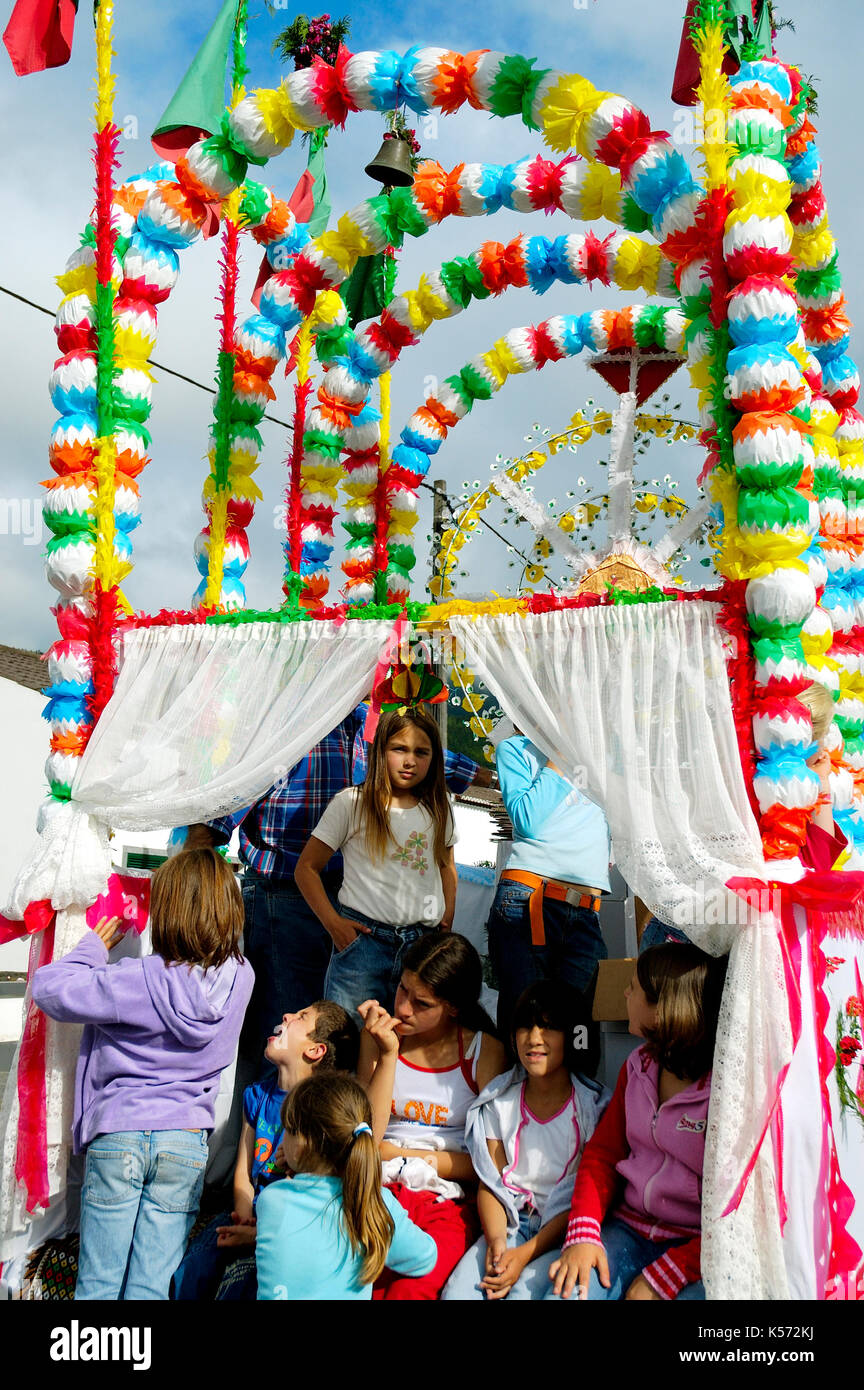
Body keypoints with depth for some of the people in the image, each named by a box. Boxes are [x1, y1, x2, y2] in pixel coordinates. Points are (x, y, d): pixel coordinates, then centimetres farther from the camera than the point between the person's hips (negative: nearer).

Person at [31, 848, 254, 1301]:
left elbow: (47, 987, -13)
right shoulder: (241, 977, -4)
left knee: (98, 1284, 10)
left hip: (118, 1132, -3)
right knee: (151, 1287, 10)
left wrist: (93, 948, 3)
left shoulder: (140, 980, -17)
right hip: (186, 1136, 3)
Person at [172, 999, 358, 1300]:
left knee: (237, 1282, -27)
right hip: (249, 1218, 5)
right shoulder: (257, 1096, 12)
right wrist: (244, 1217, -8)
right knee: (184, 1280, -15)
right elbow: (243, 1174, 12)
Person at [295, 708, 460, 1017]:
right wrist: (333, 924, -6)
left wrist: (447, 917, 12)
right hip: (363, 937, -3)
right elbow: (306, 868, 4)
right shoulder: (352, 803, 2)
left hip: (423, 942, 3)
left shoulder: (437, 811, 13)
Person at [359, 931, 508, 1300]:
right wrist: (388, 1055, -7)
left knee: (412, 1290, -31)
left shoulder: (484, 1052, 3)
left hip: (448, 1203, -2)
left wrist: (399, 1153, -2)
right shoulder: (378, 1036, 12)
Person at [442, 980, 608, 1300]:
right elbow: (490, 1183, 7)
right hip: (510, 1225, 4)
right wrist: (496, 1242, -13)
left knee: (523, 1293, -30)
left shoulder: (593, 1106, -5)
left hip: (563, 1232, -3)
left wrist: (526, 1253, -17)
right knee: (456, 1292, -20)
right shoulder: (500, 1102, 8)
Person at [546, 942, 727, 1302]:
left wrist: (661, 1279, -18)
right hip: (629, 1228, 5)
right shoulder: (638, 1066, 8)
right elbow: (602, 1152, 10)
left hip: (697, 1247, -4)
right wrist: (583, 1234, -6)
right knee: (566, 1290, -19)